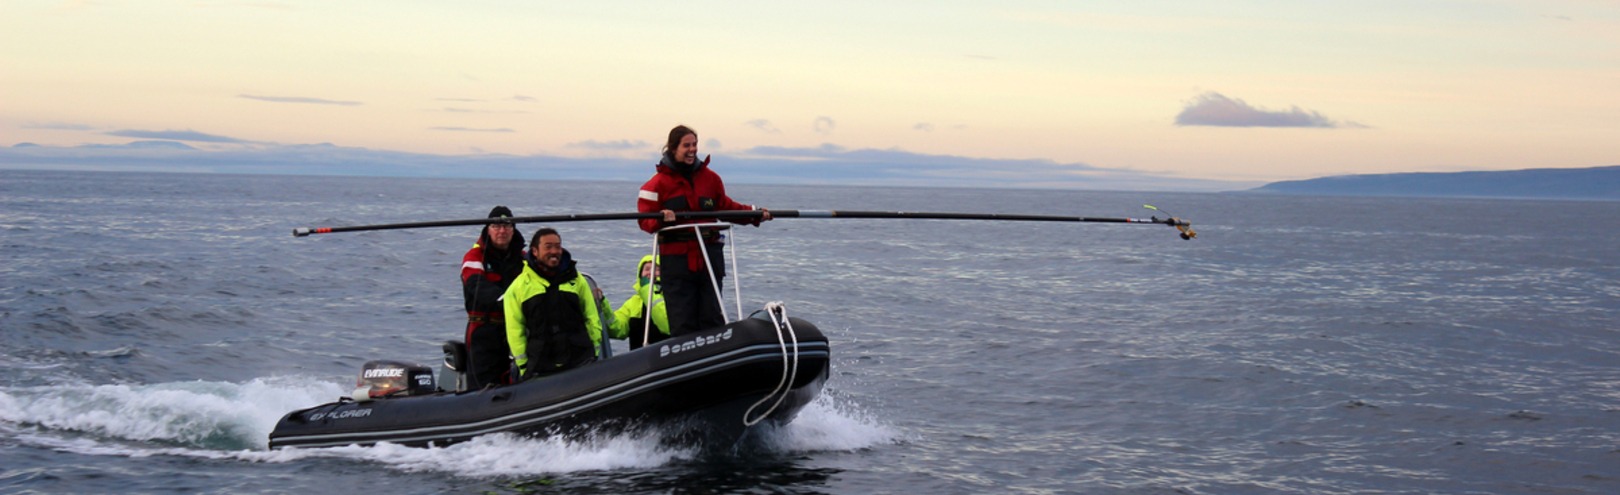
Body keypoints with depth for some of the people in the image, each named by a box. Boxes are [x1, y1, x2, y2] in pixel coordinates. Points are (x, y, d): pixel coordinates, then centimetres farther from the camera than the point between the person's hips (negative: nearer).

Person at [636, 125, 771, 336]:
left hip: (709, 256, 3)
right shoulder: (659, 182, -2)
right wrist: (661, 219, -25)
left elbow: (726, 207, 19)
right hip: (676, 259, -3)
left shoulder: (710, 178, 10)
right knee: (682, 322, -1)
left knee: (712, 318, 5)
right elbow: (646, 220, -4)